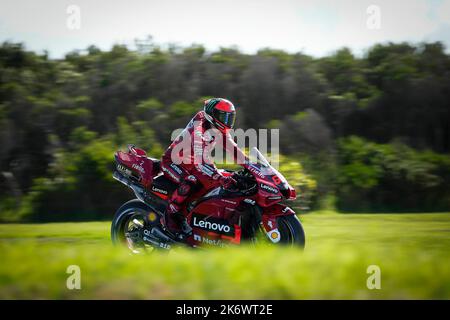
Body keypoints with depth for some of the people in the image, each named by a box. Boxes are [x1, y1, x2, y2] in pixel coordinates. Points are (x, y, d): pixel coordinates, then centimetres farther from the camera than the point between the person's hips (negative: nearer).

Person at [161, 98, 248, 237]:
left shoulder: (220, 130, -4)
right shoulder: (199, 128, -32)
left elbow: (232, 148, 3)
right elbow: (200, 159, -42)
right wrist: (220, 177, -51)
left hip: (190, 163, 9)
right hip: (173, 161, -9)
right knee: (190, 182, -35)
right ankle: (171, 214, -18)